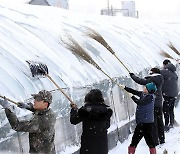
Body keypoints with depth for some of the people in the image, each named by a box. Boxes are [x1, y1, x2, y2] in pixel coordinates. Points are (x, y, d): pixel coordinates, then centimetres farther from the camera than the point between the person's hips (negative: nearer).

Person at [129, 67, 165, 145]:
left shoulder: (152, 79, -16)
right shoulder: (159, 79, 9)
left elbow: (142, 81, -19)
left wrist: (132, 75, -8)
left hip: (153, 104, -9)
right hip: (159, 104, 9)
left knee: (153, 122, -3)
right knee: (160, 122, 16)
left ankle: (155, 140, 0)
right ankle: (162, 139, 24)